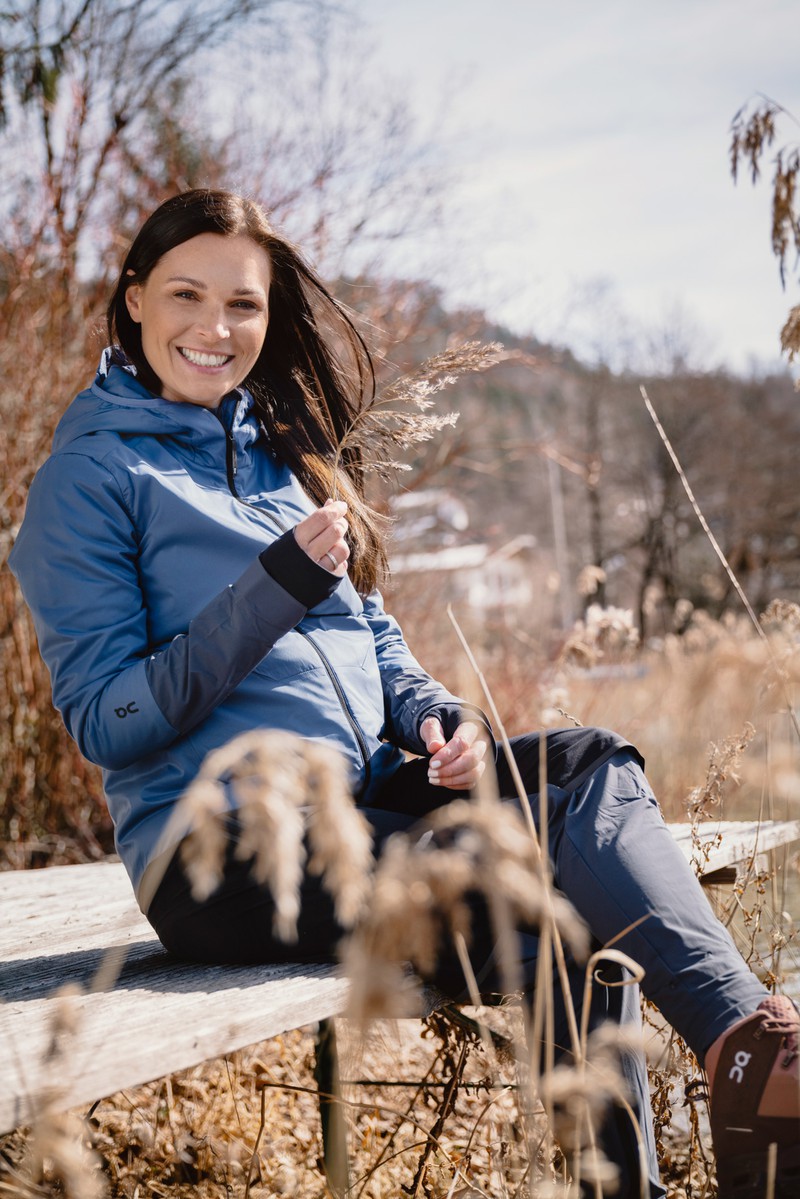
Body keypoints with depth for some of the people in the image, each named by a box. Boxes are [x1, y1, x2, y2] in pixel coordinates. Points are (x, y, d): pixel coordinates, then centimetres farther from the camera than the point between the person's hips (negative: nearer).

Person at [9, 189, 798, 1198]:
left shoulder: (286, 452, 17)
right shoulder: (90, 478, -4)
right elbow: (108, 723, -11)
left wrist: (439, 717, -2)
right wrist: (278, 584, -20)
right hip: (220, 849, -6)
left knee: (592, 765, -21)